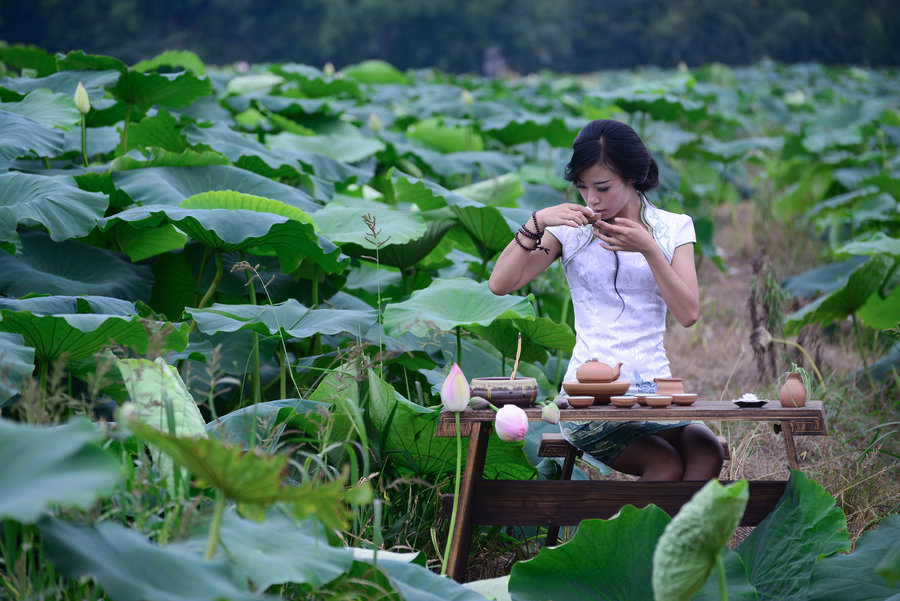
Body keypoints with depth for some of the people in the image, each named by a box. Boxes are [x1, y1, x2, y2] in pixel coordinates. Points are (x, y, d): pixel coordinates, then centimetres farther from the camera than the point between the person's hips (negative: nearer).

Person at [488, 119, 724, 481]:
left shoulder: (672, 229, 10)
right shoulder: (570, 231, 8)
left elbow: (688, 314, -3)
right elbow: (500, 284, -2)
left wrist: (648, 249, -13)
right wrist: (537, 223, -13)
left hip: (654, 387, 2)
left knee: (707, 455, -30)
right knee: (668, 467, -29)